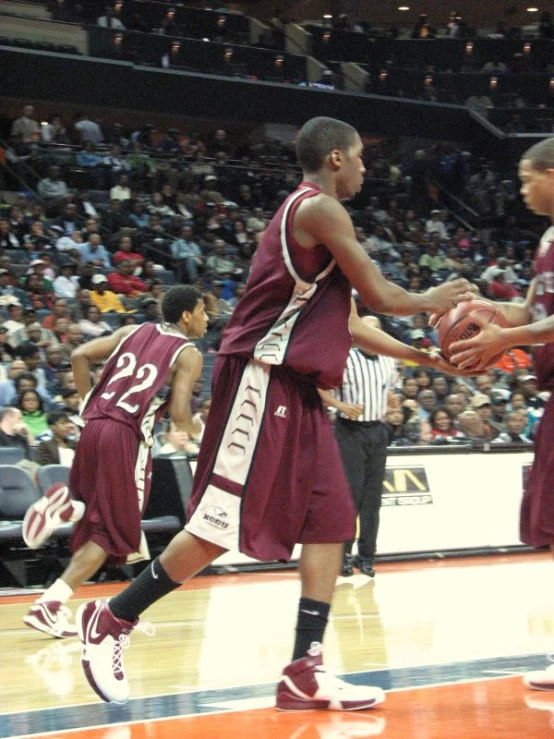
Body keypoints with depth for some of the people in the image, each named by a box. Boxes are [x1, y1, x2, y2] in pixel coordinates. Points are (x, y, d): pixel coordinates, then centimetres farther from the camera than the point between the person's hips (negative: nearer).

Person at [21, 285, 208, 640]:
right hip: (127, 437, -6)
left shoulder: (133, 331, 17)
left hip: (94, 425, 6)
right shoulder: (189, 354, 1)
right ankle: (49, 607, -9)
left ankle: (67, 505, -7)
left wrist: (89, 402, 15)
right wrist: (196, 430, 13)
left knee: (93, 513, 27)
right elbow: (179, 413, -9)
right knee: (111, 531, 2)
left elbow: (81, 355, 7)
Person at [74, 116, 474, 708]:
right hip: (263, 381, -10)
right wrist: (431, 301, 11)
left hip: (295, 389, 10)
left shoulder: (309, 212, 22)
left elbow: (348, 323, 26)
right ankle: (110, 620, 2)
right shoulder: (320, 208, -9)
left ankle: (305, 672, 0)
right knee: (225, 523, -9)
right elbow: (379, 295, -8)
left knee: (330, 521, 3)